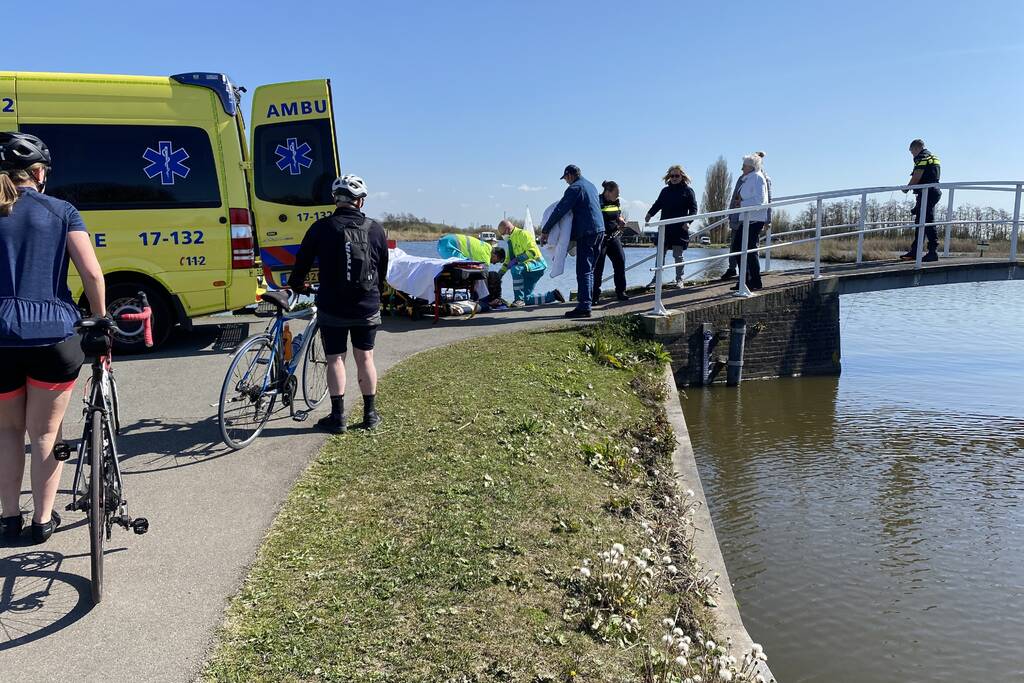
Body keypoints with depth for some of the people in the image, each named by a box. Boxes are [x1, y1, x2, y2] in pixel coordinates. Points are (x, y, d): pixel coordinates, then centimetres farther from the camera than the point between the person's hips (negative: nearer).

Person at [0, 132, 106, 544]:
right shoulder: (61, 212, 2)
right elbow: (92, 274, -6)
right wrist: (101, 320, 7)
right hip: (54, 335, -1)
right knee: (45, 433, 13)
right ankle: (43, 520, 18)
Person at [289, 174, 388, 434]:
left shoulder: (321, 228, -7)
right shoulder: (376, 229, 0)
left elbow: (302, 261, 2)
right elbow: (384, 269, 11)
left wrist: (298, 284, 23)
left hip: (332, 308, -2)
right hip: (367, 307, 2)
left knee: (335, 359, 6)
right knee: (365, 358, 11)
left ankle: (338, 417, 7)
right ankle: (370, 414, 17)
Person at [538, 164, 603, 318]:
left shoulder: (575, 188, -8)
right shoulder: (591, 186, 20)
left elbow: (560, 210, -12)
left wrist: (545, 230, -8)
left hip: (586, 232, -9)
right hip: (599, 229, 9)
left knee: (583, 271, -11)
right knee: (589, 270, 14)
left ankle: (584, 307, -15)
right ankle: (587, 302, 17)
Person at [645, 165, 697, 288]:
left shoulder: (688, 191, 2)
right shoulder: (665, 191, 13)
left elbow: (693, 208, -2)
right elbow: (658, 204, 13)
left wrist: (688, 222, -16)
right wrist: (650, 213, -5)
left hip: (680, 228, -4)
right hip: (665, 228, 4)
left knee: (678, 255, 2)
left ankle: (679, 280, 11)